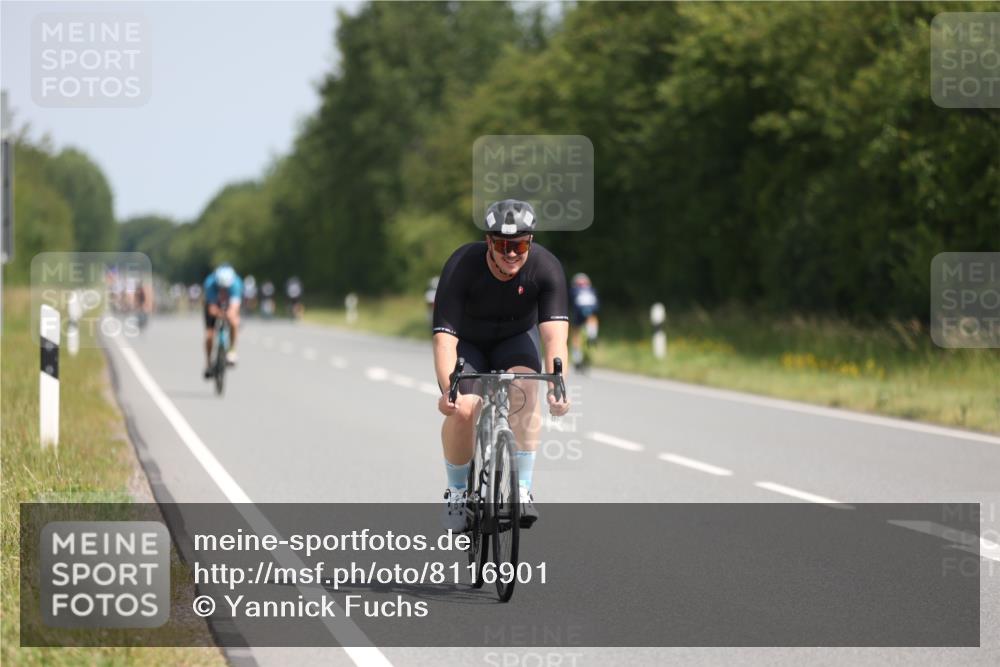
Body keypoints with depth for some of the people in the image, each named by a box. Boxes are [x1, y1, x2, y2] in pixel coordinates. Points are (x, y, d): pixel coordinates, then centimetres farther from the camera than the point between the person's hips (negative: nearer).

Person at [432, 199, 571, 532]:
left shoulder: (546, 268, -27)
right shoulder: (462, 266, -32)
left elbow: (555, 335, -36)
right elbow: (445, 338, -36)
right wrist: (448, 389, -53)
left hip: (515, 340, 1)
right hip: (467, 344, -1)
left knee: (525, 388, -30)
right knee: (462, 409, -25)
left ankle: (522, 489, -22)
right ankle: (457, 491, 1)